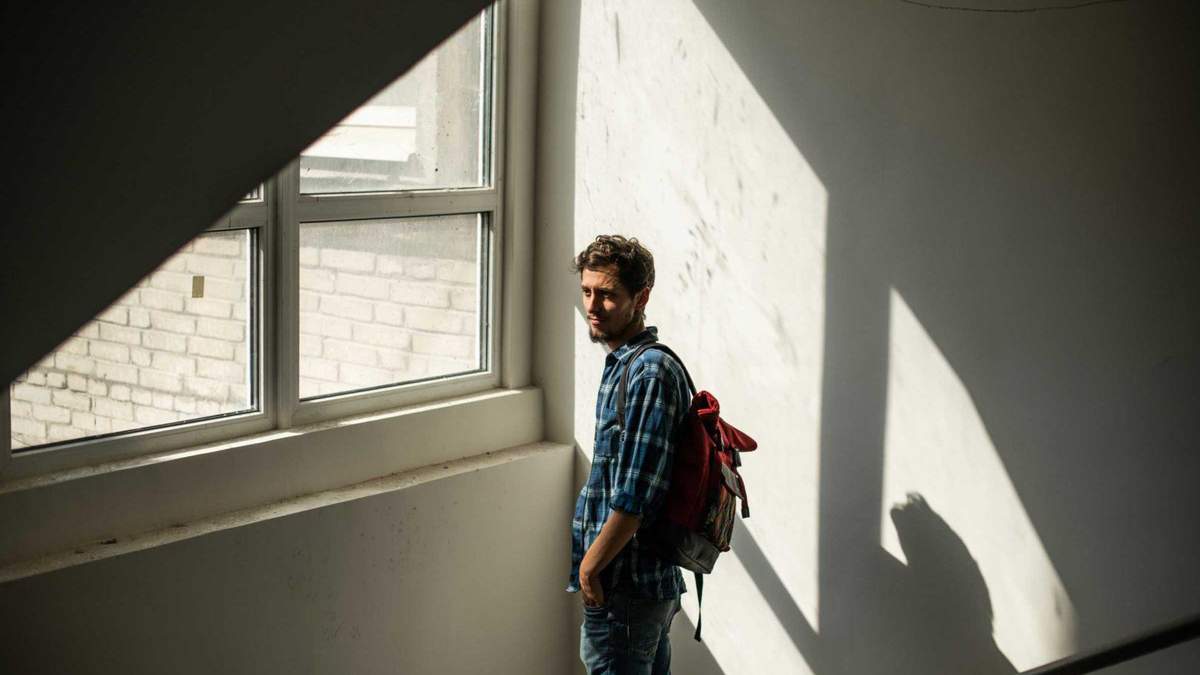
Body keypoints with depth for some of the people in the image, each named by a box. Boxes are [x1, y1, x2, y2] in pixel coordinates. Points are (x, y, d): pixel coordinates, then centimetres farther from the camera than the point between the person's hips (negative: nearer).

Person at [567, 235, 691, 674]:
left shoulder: (649, 374, -19)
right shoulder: (624, 364, 13)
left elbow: (635, 497, -23)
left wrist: (591, 565, -15)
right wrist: (594, 562, 17)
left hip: (623, 589, -10)